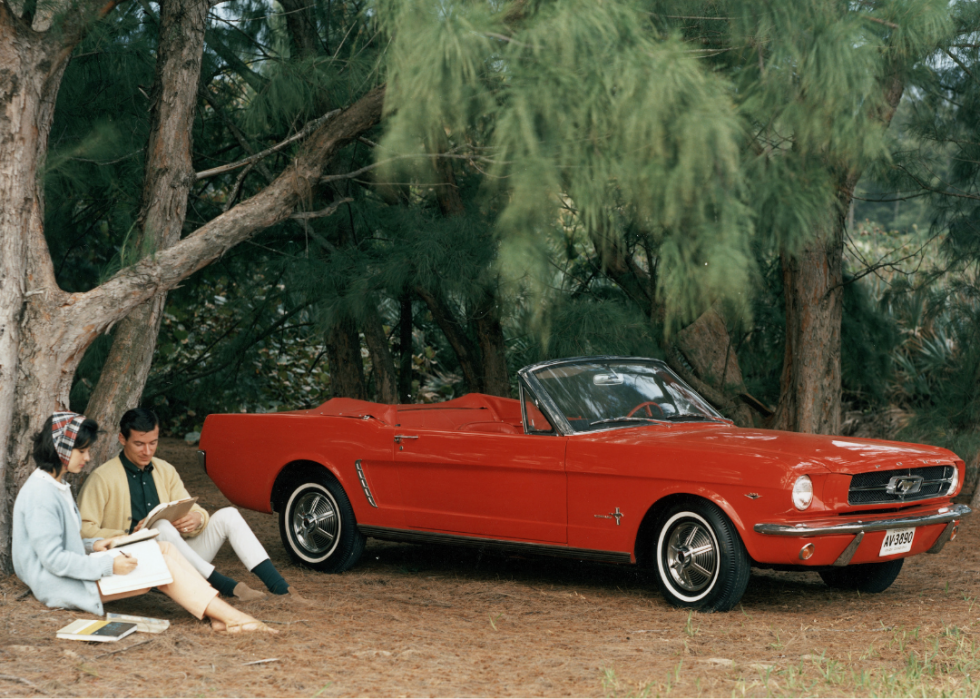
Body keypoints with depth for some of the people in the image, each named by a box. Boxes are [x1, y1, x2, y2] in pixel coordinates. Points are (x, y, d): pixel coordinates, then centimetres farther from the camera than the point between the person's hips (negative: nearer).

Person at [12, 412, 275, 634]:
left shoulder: (56, 487, 16)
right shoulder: (40, 495, -18)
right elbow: (53, 559, -22)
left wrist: (92, 545, 4)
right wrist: (109, 566, -23)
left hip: (76, 572, 10)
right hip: (61, 588, -10)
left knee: (164, 548, -4)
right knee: (163, 566, -16)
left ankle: (219, 615, -16)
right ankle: (230, 617, -15)